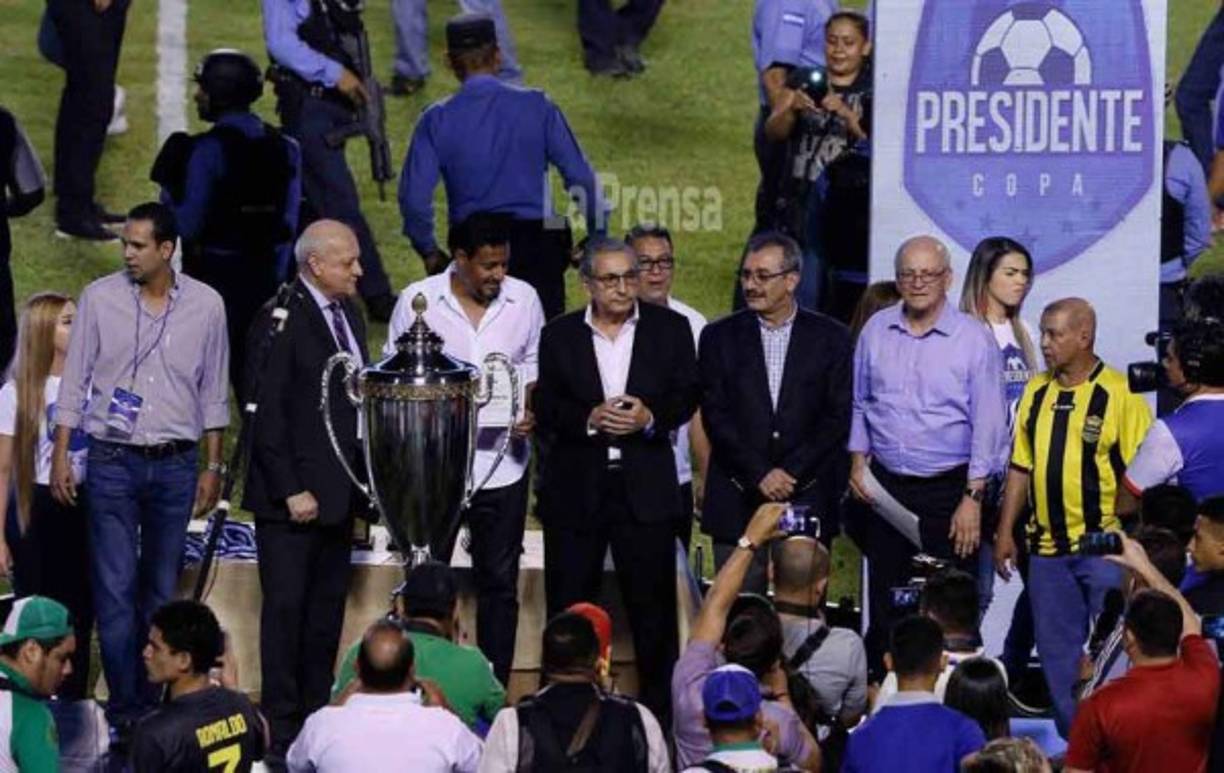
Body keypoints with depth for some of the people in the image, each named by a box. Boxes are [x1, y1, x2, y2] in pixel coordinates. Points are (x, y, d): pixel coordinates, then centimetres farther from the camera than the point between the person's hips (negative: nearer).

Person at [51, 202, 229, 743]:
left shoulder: (205, 306, 1)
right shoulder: (100, 298, -2)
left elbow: (212, 393, 9)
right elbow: (74, 381, 3)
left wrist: (212, 467, 9)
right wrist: (61, 456, -1)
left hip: (175, 464, 1)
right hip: (112, 461, -1)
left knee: (162, 592, 6)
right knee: (115, 590, -6)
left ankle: (150, 704, 14)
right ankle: (125, 711, -2)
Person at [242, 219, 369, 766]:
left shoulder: (348, 314, 12)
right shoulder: (281, 321, -13)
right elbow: (267, 414, -15)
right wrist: (291, 491, -16)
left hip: (338, 491, 8)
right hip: (292, 493, -8)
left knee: (328, 609, 10)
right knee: (286, 608, -3)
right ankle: (281, 730, 1)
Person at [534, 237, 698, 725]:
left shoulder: (669, 329, 5)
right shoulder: (559, 336, 5)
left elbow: (686, 396, 4)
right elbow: (545, 410, 1)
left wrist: (651, 418, -15)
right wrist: (588, 420, -17)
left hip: (646, 487, 0)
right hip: (575, 488, 0)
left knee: (654, 605, 3)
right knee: (568, 606, 3)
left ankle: (660, 707, 12)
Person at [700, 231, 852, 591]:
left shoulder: (830, 338, 5)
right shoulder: (720, 337, 7)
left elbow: (837, 417, 0)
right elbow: (716, 416, 0)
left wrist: (791, 474, -9)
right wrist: (760, 475, -10)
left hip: (807, 502, -1)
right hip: (737, 503, 1)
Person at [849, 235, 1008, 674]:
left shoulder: (973, 340, -7)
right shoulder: (876, 331, 6)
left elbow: (988, 424, -8)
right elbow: (858, 403, 17)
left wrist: (973, 498, -11)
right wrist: (858, 461, 5)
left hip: (948, 490, -4)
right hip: (886, 488, 4)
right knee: (883, 608, 9)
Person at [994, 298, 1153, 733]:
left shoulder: (1120, 394, -9)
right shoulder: (1036, 392, 9)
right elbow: (1021, 467, 15)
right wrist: (1005, 531, 11)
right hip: (1048, 547, 6)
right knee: (1057, 652, 10)